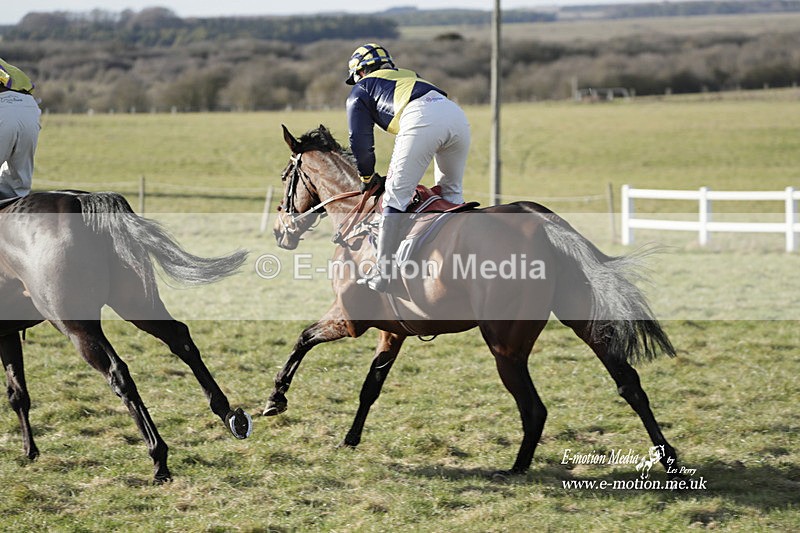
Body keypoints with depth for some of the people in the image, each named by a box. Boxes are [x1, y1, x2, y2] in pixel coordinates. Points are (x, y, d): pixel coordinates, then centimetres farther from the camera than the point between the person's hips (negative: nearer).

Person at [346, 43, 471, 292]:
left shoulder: (360, 90, 25)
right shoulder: (408, 75, 42)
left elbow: (360, 141, 21)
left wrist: (367, 177, 37)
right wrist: (396, 172, 49)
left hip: (421, 120, -6)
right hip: (455, 113, 6)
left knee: (396, 196, 0)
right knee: (451, 192, 23)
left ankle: (381, 276, -2)